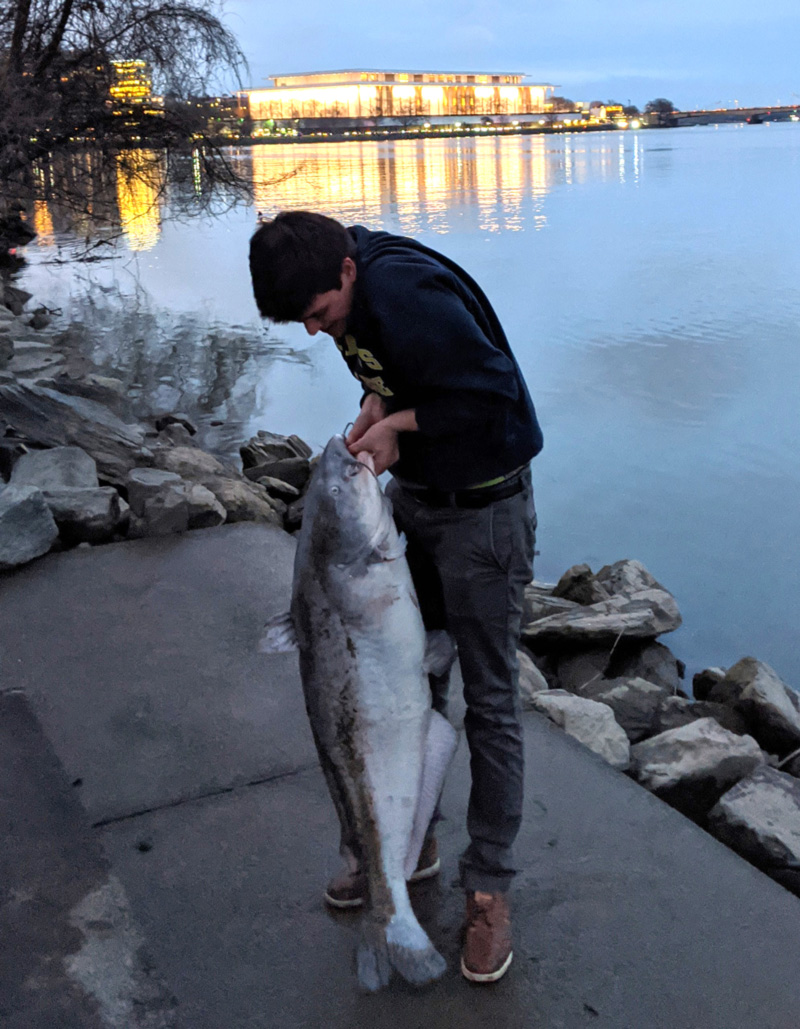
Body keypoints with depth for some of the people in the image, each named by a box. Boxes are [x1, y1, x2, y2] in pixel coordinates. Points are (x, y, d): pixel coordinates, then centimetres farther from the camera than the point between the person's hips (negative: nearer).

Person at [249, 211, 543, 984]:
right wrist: (378, 405, -6)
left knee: (489, 703, 1)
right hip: (412, 494, 9)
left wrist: (400, 420, -18)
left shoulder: (408, 293, -27)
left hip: (482, 507, -9)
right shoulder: (348, 296, 0)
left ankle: (488, 887, 15)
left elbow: (495, 390, -26)